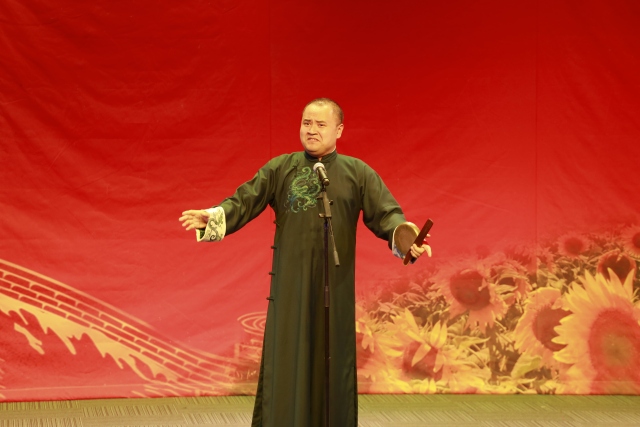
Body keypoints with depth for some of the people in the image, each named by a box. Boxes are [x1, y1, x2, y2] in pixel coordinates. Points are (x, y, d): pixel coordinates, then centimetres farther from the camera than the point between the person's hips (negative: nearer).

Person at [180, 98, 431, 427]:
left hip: (335, 288, 0)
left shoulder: (358, 173, 5)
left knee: (332, 364, 6)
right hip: (290, 286, 0)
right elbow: (244, 201, -3)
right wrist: (214, 216, -22)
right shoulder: (279, 169, 6)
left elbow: (385, 214, -3)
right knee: (286, 364, 2)